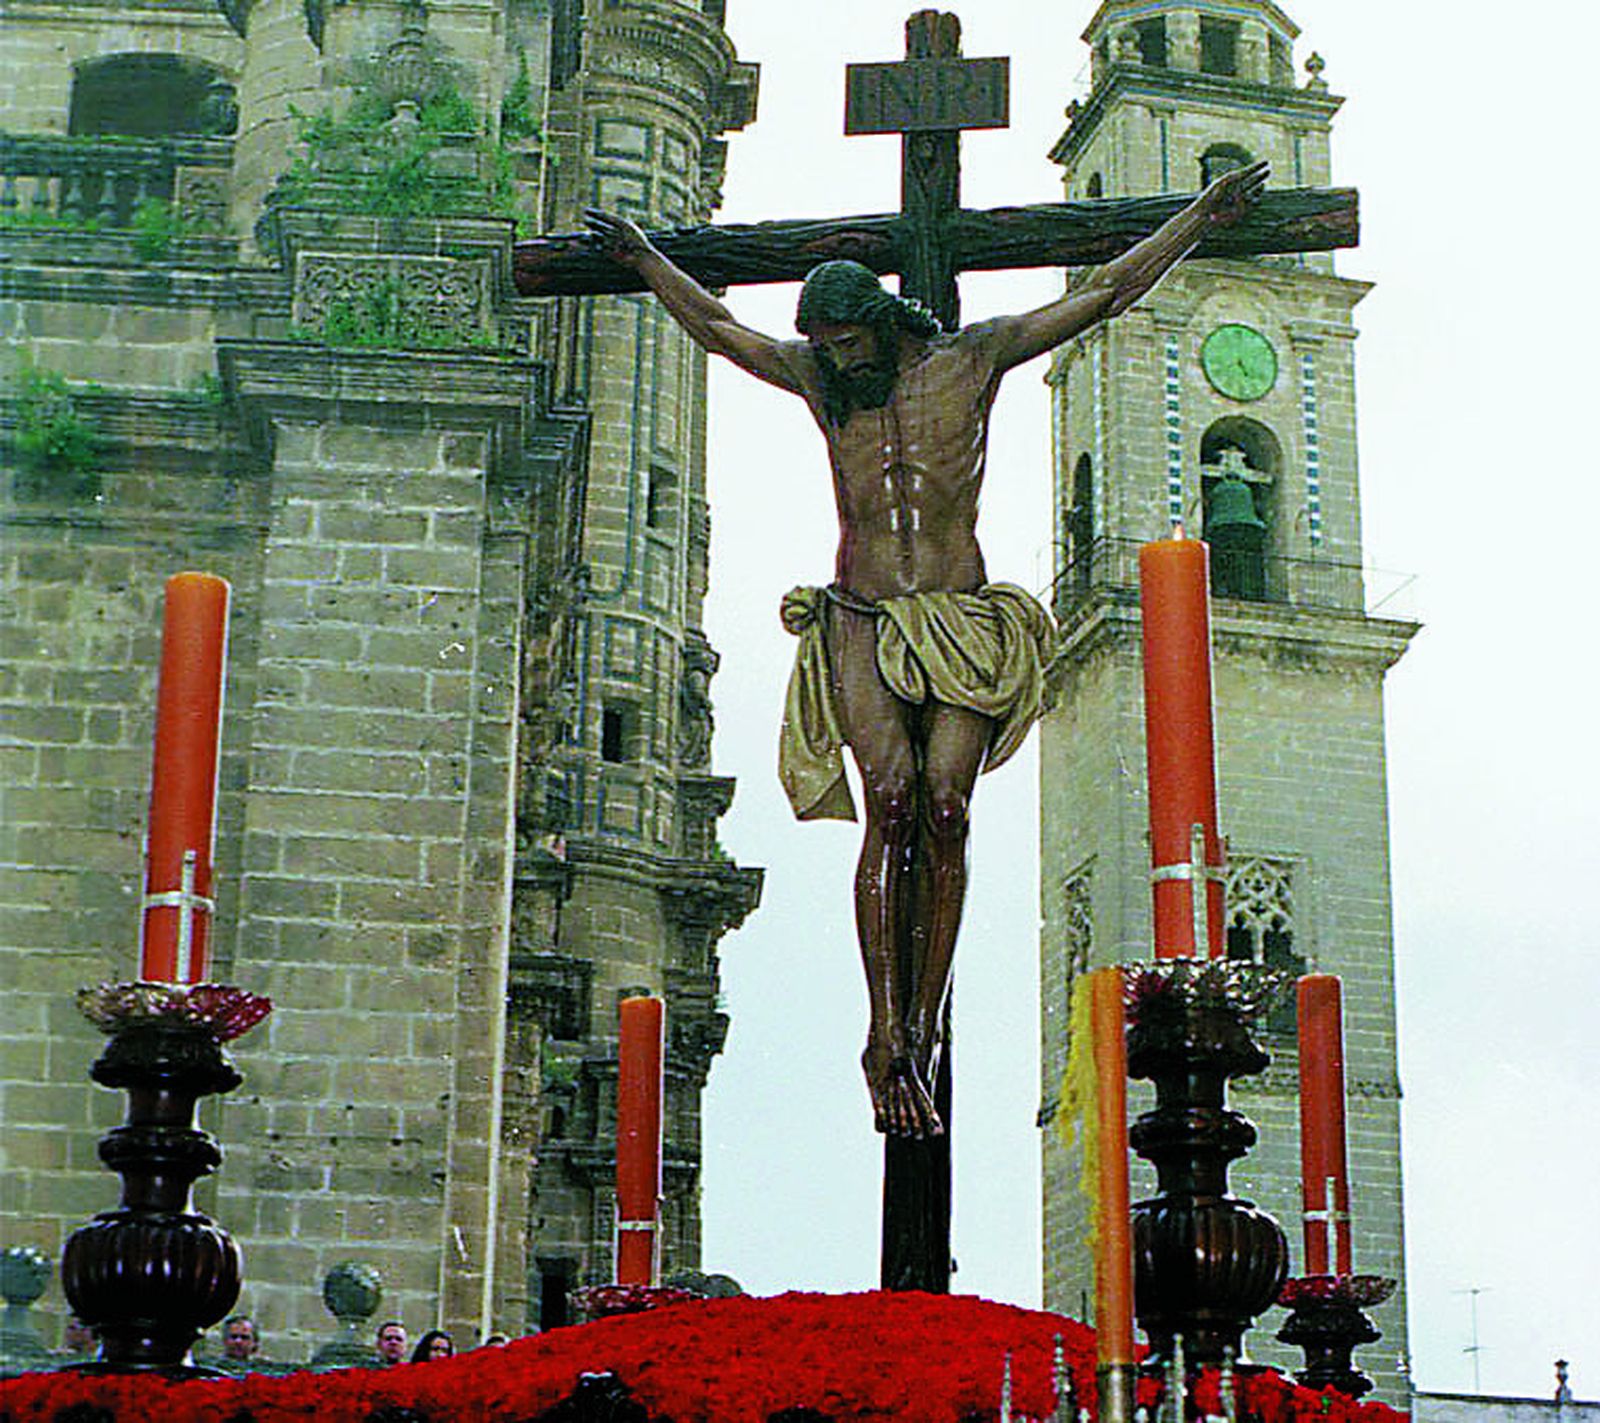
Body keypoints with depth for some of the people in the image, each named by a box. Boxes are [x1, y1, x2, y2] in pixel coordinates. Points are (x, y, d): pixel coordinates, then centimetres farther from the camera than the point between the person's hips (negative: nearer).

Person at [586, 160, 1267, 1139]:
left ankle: (922, 1030, -11)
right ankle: (889, 1040, -21)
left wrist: (1203, 219, 11)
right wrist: (644, 259, 34)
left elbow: (1103, 295, 9)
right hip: (862, 624, 0)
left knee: (945, 808, -16)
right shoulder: (817, 376, 12)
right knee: (892, 801, -19)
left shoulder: (976, 357, 6)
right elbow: (718, 327, 26)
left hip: (962, 623, 0)